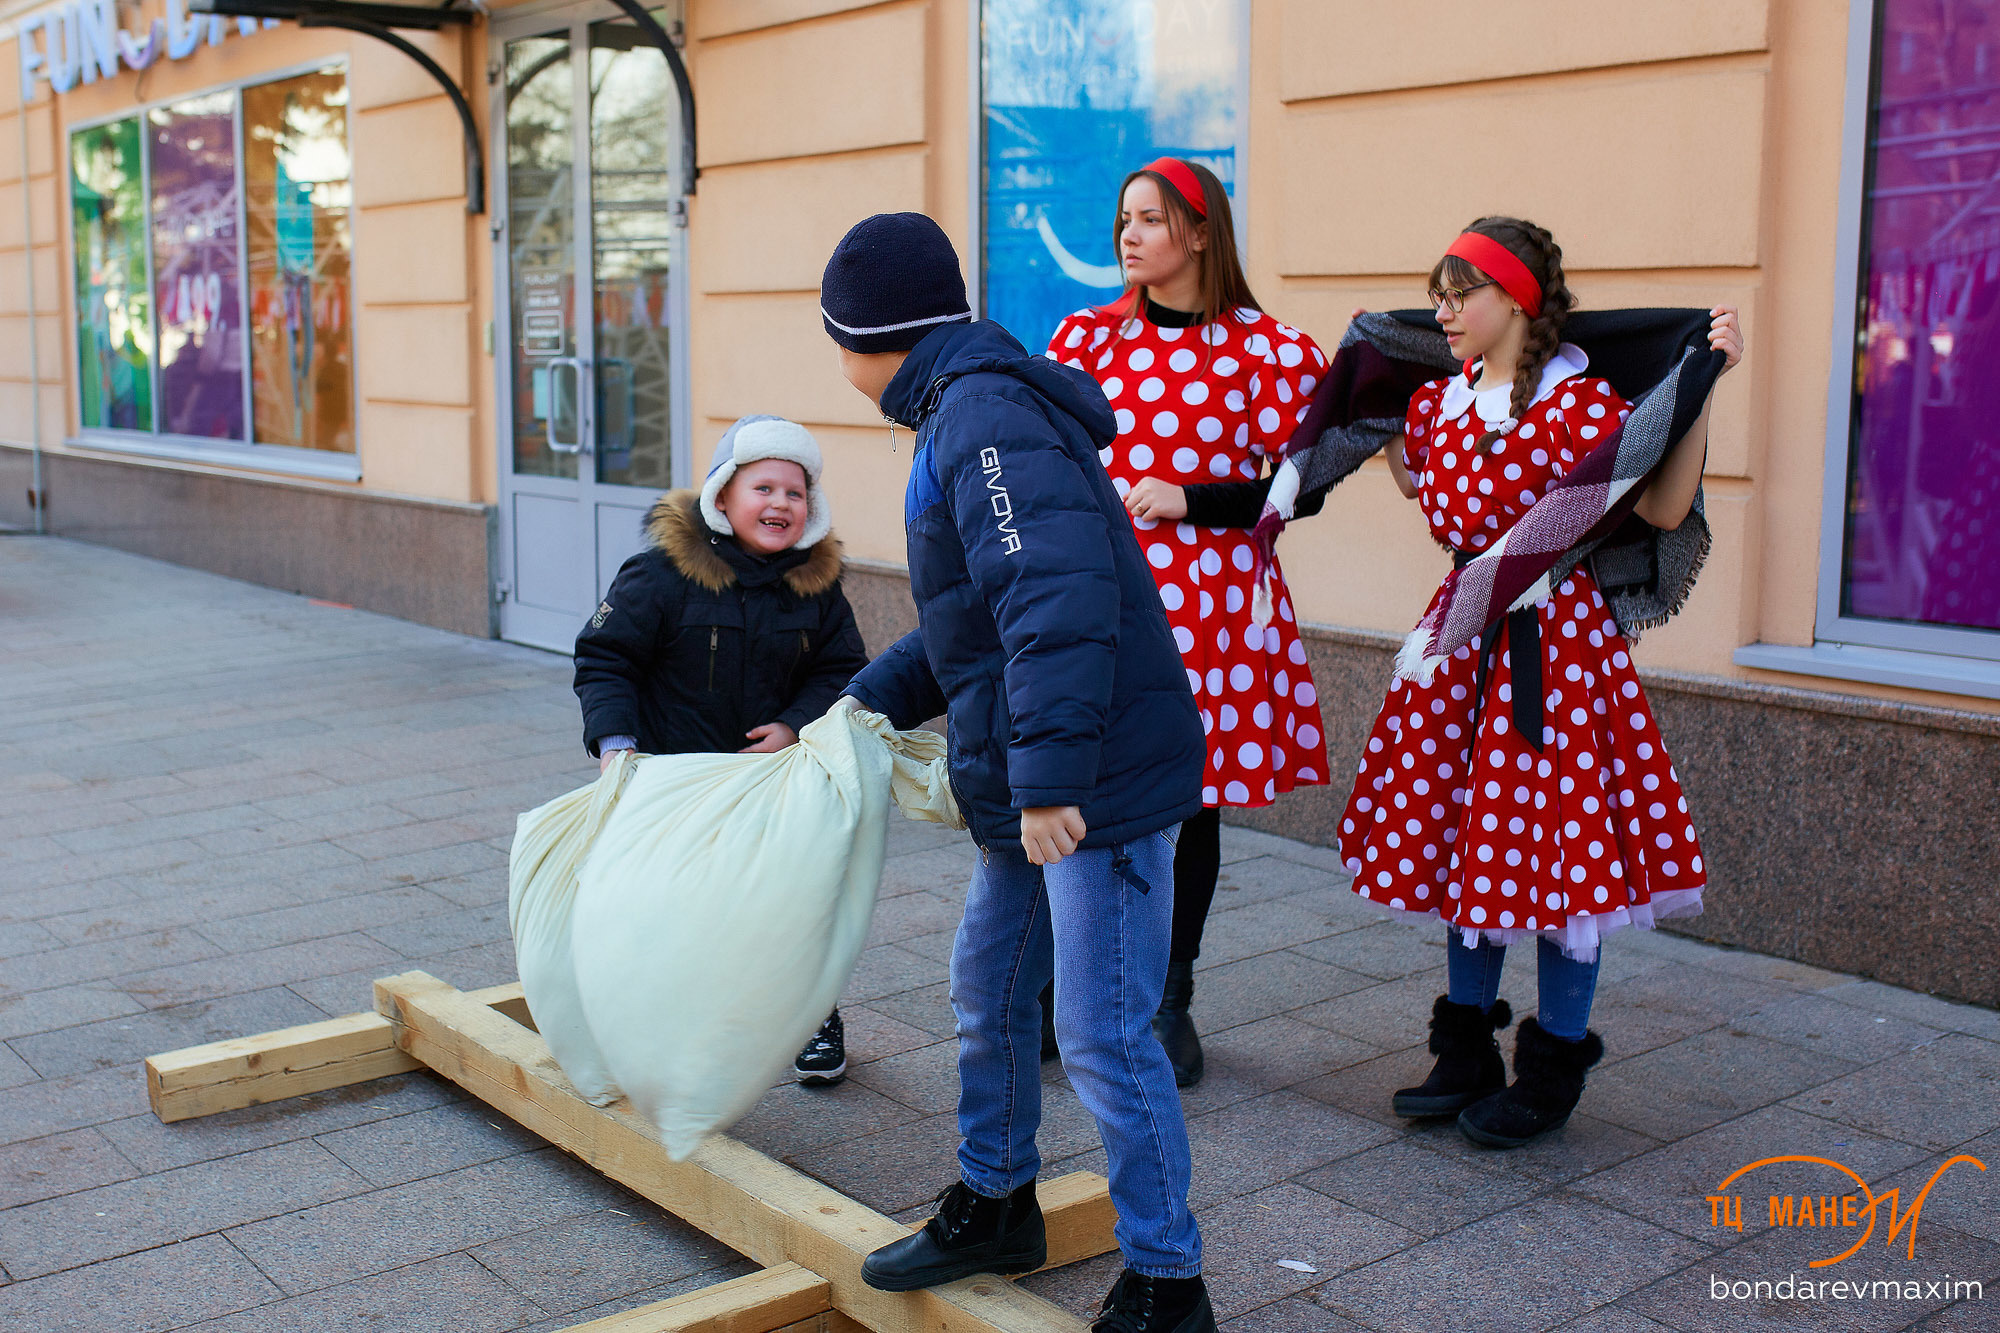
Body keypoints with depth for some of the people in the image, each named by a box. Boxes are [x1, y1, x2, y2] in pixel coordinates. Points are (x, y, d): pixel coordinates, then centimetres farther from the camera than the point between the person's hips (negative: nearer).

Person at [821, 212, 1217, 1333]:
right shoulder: (966, 411, 16)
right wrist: (870, 702, 25)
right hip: (1031, 782, 11)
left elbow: (1058, 599, -28)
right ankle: (995, 1208, 40)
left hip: (1099, 779, -11)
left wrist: (1049, 777, -29)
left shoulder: (984, 413, -17)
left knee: (1104, 1037, -4)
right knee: (989, 990, 22)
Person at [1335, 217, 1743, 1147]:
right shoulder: (1439, 403, 9)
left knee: (1554, 846, 0)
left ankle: (1553, 1070, 17)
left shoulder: (1579, 404, -11)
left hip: (1555, 639, -7)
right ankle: (1466, 1053, 27)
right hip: (1463, 635, 7)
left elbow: (1664, 510, -18)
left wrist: (1704, 388, -21)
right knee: (1460, 844, 12)